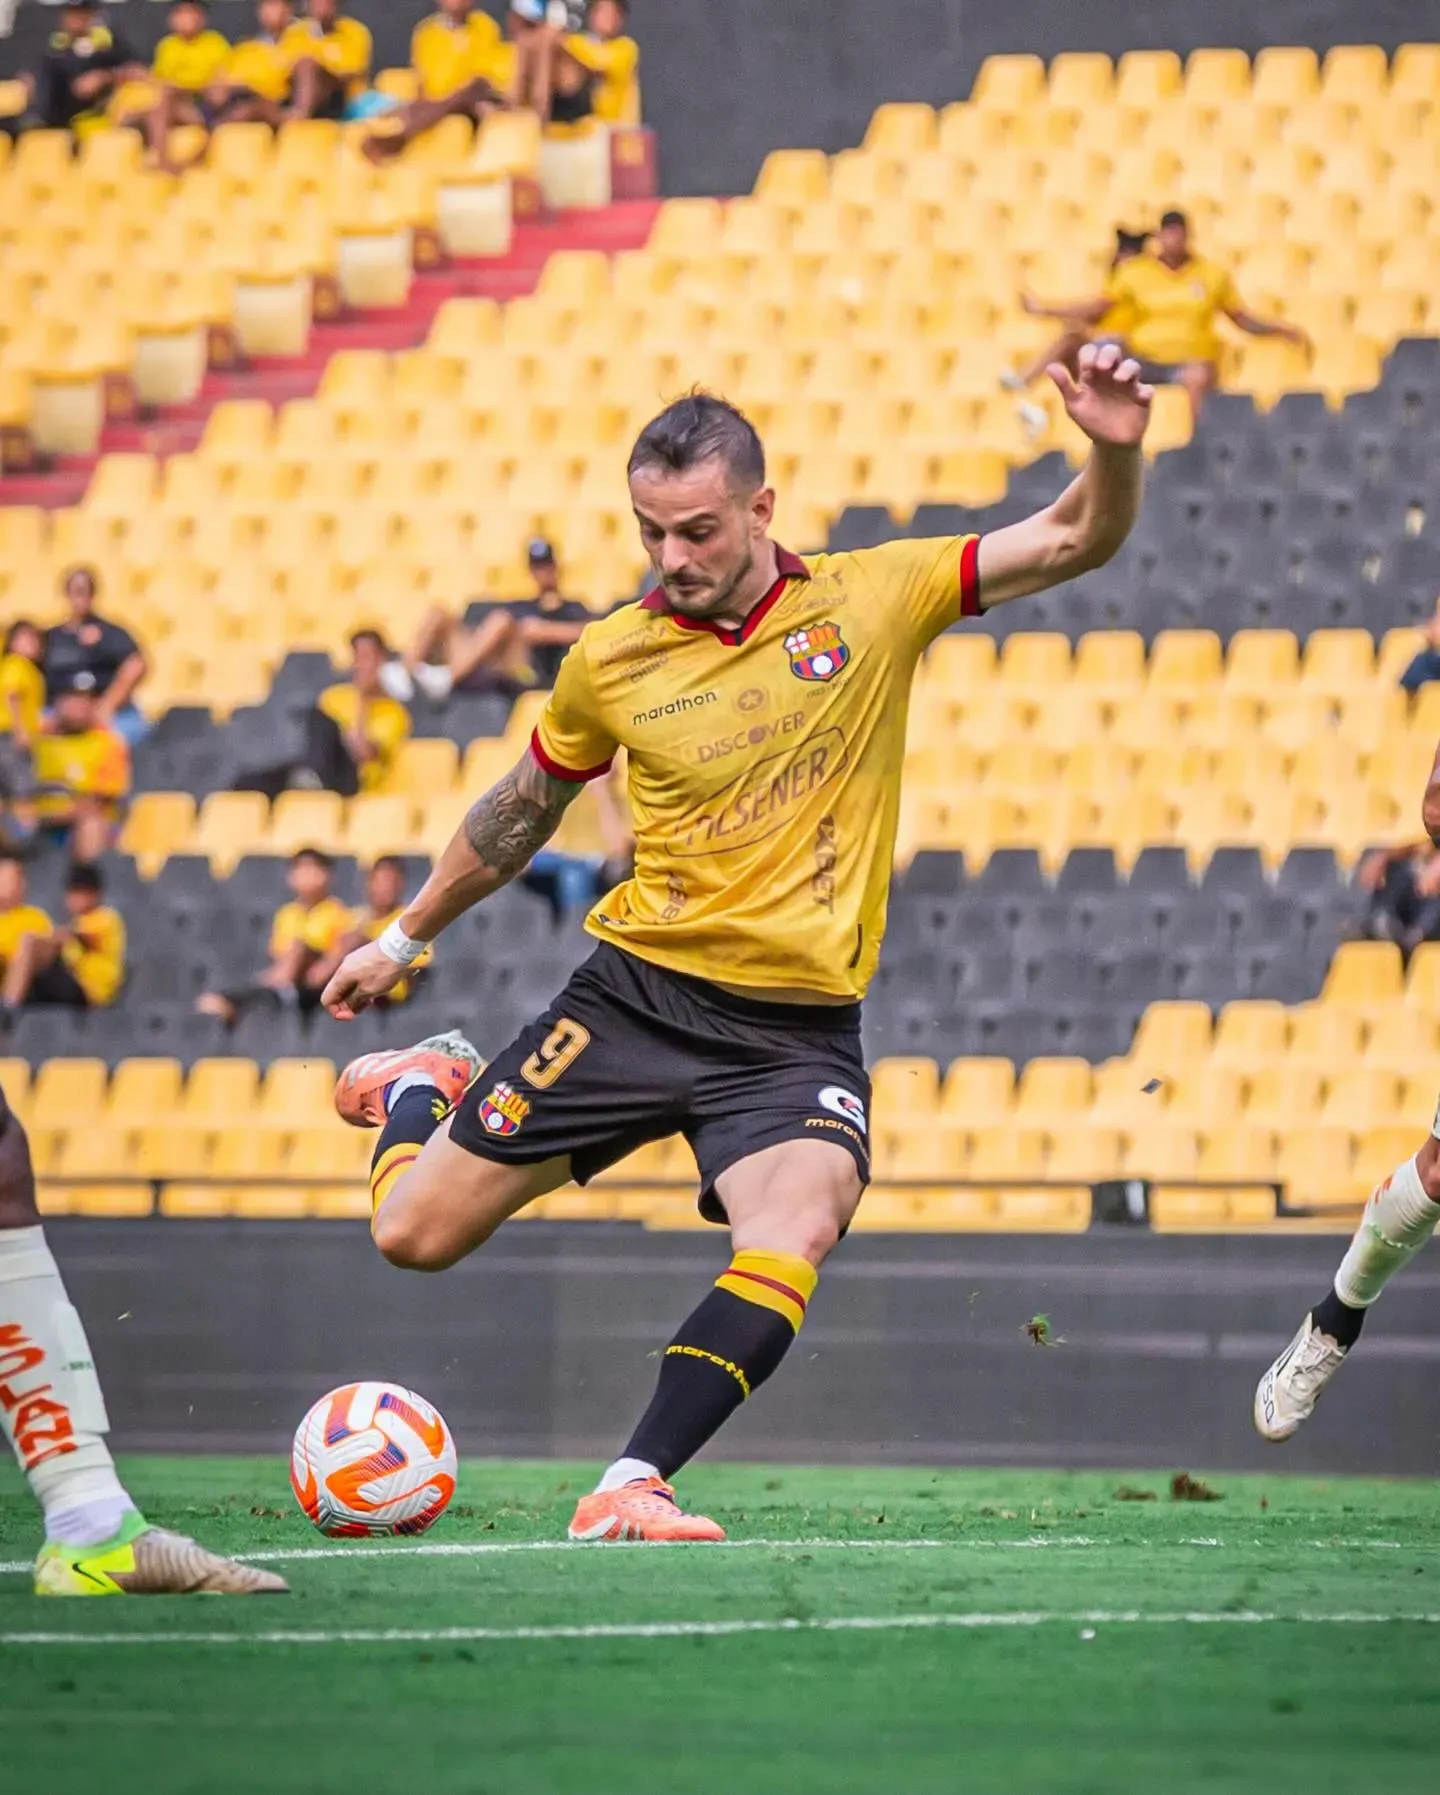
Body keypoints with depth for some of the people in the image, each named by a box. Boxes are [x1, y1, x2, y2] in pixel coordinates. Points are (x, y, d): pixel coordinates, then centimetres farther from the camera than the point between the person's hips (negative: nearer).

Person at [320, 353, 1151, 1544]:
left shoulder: (874, 599, -3)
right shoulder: (610, 661, 1)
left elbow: (1077, 543, -7)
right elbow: (522, 812, 18)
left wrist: (1115, 455, -28)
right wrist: (405, 939, 26)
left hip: (799, 1030, -1)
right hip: (638, 994, 2)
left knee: (796, 1234, -32)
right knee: (412, 1235, 4)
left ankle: (629, 1491, -27)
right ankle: (423, 1088, 39)